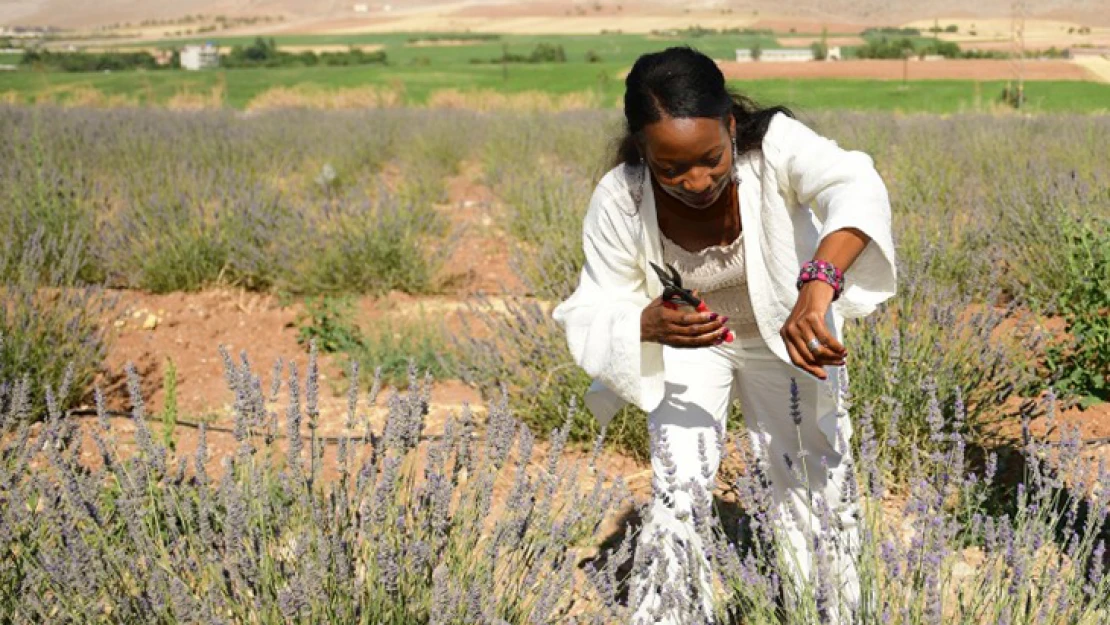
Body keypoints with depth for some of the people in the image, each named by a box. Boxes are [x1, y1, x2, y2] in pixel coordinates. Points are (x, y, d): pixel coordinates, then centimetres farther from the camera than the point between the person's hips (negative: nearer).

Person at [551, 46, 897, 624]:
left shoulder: (774, 144, -35)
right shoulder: (618, 201, -30)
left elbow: (856, 187, -54)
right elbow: (597, 316, -22)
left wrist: (819, 286, -71)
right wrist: (649, 326, -45)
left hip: (787, 334, 0)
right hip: (685, 344, 0)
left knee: (815, 486, 12)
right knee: (677, 491, -12)